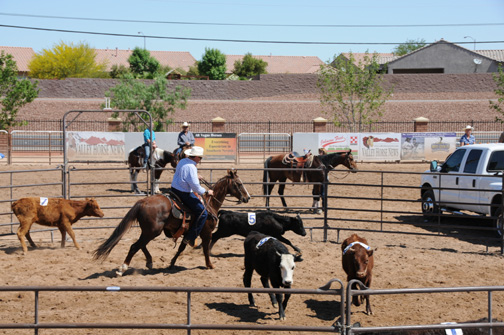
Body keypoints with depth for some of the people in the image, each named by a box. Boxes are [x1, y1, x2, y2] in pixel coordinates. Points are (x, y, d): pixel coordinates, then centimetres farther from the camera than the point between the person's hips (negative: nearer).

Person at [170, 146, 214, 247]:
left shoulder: (182, 161, 7)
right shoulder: (191, 167, -22)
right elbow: (195, 186, -24)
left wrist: (195, 177, 37)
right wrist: (206, 192, -10)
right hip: (184, 194, -10)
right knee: (203, 213, -5)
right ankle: (190, 238, -5)